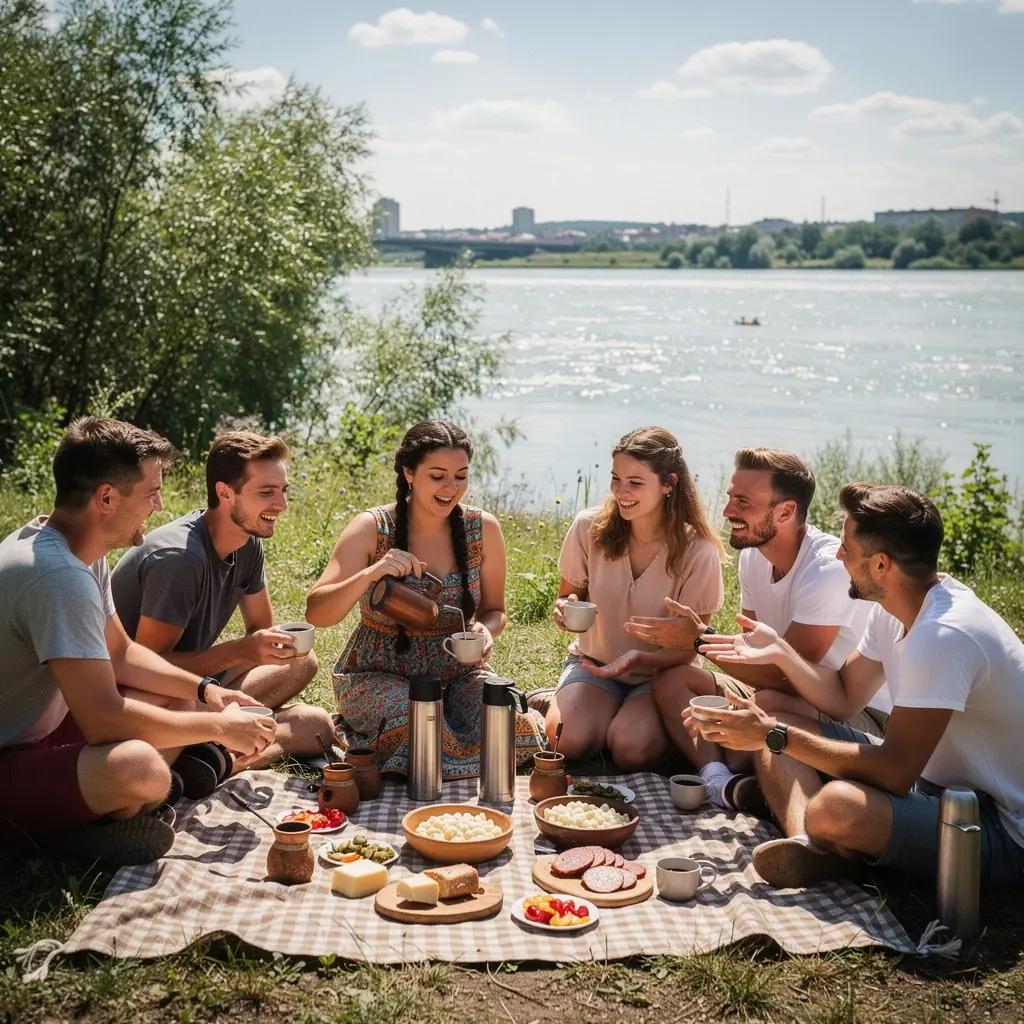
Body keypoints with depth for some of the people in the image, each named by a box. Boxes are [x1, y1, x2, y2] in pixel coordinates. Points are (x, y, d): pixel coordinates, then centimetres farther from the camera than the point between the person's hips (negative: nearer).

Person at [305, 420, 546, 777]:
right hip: (378, 676, -3)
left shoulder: (483, 529, -3)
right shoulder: (372, 529, -11)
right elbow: (316, 613, -16)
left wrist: (485, 629, -16)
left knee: (514, 730, -26)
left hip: (457, 672, 3)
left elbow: (494, 610, 9)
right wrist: (370, 574, -33)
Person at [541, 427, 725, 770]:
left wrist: (638, 658, -29)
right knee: (567, 741, -27)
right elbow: (568, 595, 5)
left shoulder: (698, 553, -17)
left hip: (660, 674, -1)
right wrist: (565, 609, -20)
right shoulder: (589, 528, -11)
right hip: (593, 662, 2)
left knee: (630, 749, -29)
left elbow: (687, 650, -9)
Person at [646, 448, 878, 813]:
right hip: (796, 697, 9)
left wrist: (701, 640, -24)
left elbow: (784, 675, -26)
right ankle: (722, 781, -24)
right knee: (672, 682, -3)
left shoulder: (829, 568, -25)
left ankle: (725, 778, -10)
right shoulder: (754, 555, 1)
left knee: (768, 703, -39)